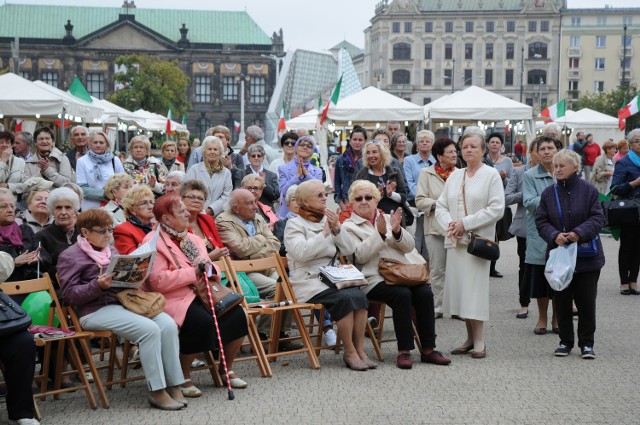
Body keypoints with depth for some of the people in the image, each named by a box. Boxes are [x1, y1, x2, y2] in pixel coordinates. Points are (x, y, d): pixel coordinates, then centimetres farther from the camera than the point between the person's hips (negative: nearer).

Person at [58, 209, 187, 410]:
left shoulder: (111, 251, 23)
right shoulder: (70, 257, 2)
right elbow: (69, 294, -6)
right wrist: (98, 285, -22)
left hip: (123, 302, 7)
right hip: (96, 310, -7)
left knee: (168, 324, -20)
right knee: (149, 329, -29)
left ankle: (174, 385, -16)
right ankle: (156, 391, -20)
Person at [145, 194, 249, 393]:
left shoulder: (193, 239, 20)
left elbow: (215, 274, 21)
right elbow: (158, 281, -18)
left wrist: (209, 268, -4)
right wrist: (193, 272, -17)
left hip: (201, 295, 7)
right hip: (174, 300, -7)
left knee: (237, 314, -16)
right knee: (202, 322, -34)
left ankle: (228, 370, 3)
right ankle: (183, 377, -13)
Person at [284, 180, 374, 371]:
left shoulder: (327, 220, 17)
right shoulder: (294, 224, 0)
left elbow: (349, 250, 10)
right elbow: (300, 253, -19)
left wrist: (337, 229, -5)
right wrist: (324, 234, -13)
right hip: (309, 282, -5)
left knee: (358, 295, -24)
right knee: (345, 298, -30)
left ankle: (360, 349, -19)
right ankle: (349, 352, -19)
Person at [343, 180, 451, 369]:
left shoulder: (387, 218, 22)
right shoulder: (349, 227, 9)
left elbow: (409, 246, 12)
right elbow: (360, 255, -8)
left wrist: (397, 231, -7)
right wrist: (379, 234, -17)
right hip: (375, 279, -5)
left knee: (425, 293, -22)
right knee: (402, 294, -32)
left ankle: (428, 349, -15)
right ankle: (404, 351, -25)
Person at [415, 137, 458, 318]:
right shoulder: (426, 173, 3)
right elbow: (420, 200, -2)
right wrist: (437, 204, -14)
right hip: (435, 227, -1)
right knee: (437, 270, 4)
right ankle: (437, 307, 13)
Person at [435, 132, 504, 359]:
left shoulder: (491, 175, -1)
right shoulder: (454, 176, 16)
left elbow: (496, 209, -10)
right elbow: (441, 206, 14)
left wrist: (466, 224, -13)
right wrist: (450, 223, -7)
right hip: (456, 240, 5)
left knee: (474, 288, -9)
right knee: (460, 288, 5)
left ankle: (479, 341, -3)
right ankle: (470, 338, 14)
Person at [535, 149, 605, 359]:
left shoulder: (588, 190, -5)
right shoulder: (549, 193, 3)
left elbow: (597, 218, -7)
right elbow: (541, 221, 2)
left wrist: (579, 233, -22)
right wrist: (554, 235, -16)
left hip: (586, 256, -2)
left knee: (586, 300, 3)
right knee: (562, 300, 9)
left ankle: (586, 343, 14)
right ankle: (565, 341, 20)